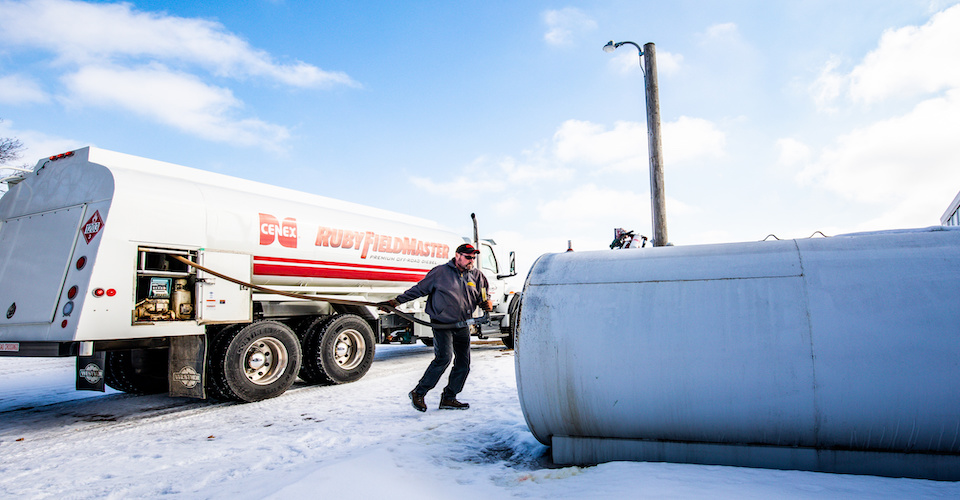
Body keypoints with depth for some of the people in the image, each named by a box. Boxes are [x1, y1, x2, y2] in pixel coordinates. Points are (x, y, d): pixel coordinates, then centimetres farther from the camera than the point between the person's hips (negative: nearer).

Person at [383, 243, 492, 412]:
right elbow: (419, 289, 3)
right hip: (442, 323, -5)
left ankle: (448, 398, 19)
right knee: (443, 357, -20)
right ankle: (418, 393, -6)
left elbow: (482, 297, 18)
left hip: (463, 326, 6)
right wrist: (398, 300, -1)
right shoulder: (441, 272, -3)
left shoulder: (477, 276, 9)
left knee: (463, 364, 4)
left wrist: (486, 303, -6)